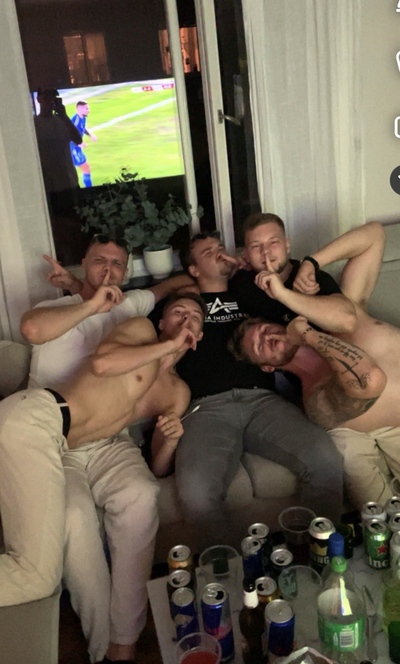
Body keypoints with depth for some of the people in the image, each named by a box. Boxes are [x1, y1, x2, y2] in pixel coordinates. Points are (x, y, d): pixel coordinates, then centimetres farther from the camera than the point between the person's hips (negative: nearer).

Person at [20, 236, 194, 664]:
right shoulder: (55, 308, 4)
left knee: (140, 497, -31)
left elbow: (173, 284, 31)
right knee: (74, 516, -33)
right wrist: (91, 304, -16)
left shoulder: (129, 305, 16)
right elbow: (32, 329, -23)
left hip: (110, 443, 3)